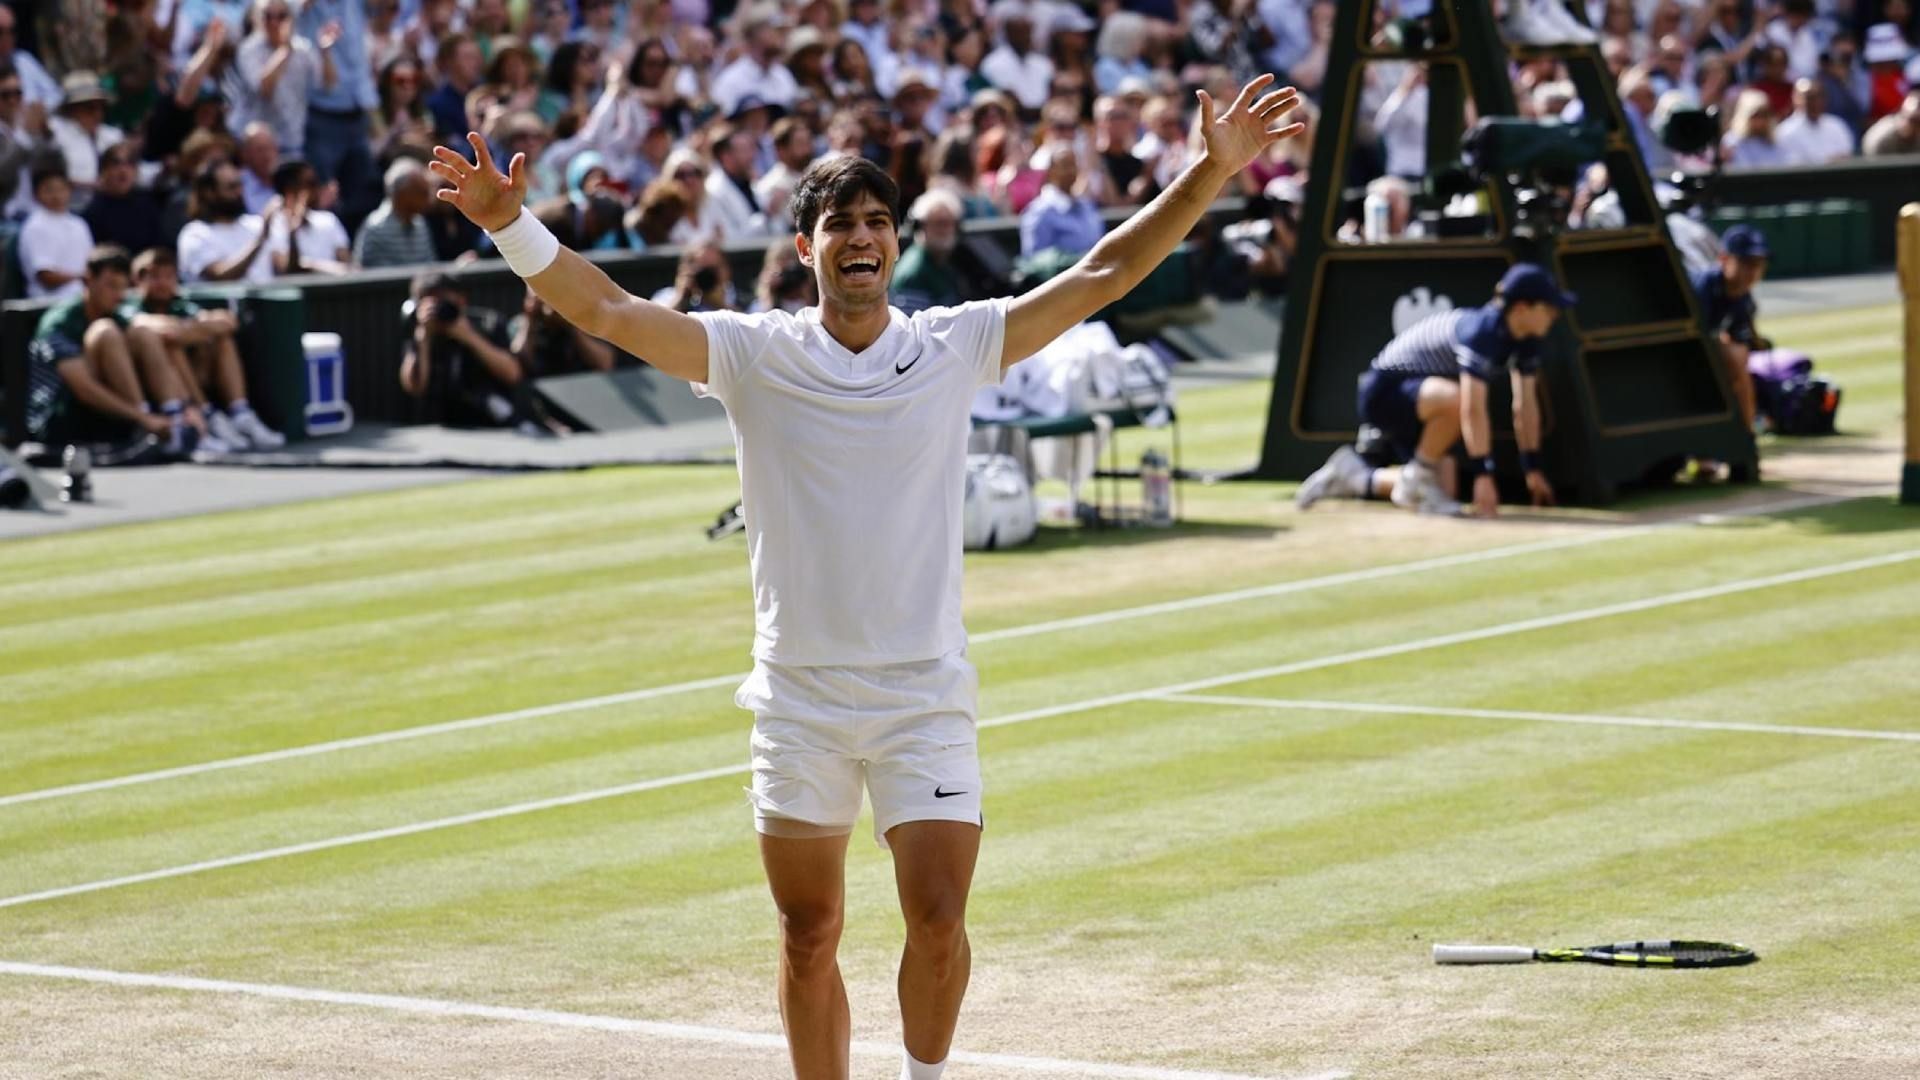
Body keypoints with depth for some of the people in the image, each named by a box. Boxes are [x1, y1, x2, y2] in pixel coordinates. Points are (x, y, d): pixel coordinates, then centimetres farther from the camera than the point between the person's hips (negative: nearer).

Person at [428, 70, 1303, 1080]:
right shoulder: (751, 353, -1)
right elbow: (607, 311, -9)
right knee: (808, 939, 7)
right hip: (797, 701, 0)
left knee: (939, 922, -10)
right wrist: (509, 222, -23)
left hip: (924, 697, 0)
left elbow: (1100, 276, 0)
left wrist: (1210, 172, -7)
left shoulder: (956, 346, 1)